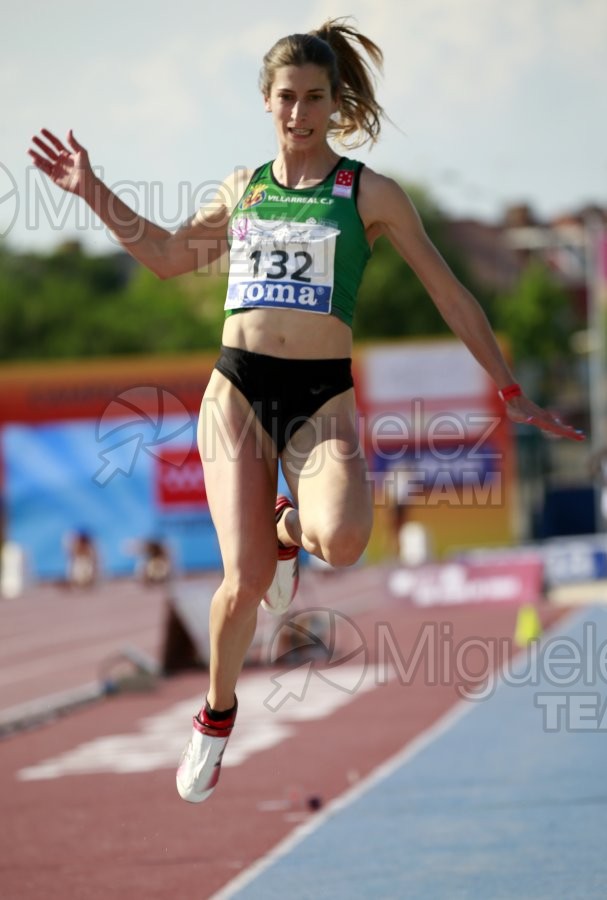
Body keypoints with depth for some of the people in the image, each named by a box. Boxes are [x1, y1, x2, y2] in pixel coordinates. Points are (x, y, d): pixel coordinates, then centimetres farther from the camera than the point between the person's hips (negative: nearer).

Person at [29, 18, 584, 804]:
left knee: (341, 541, -31)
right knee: (244, 582, -11)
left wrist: (510, 391, 8)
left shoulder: (369, 194, 3)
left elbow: (450, 295, 8)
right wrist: (91, 191, 23)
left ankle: (291, 528, 8)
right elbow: (169, 256, 29)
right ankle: (216, 717, 17)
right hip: (238, 390, 2)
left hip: (322, 394, -2)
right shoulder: (243, 188, 12)